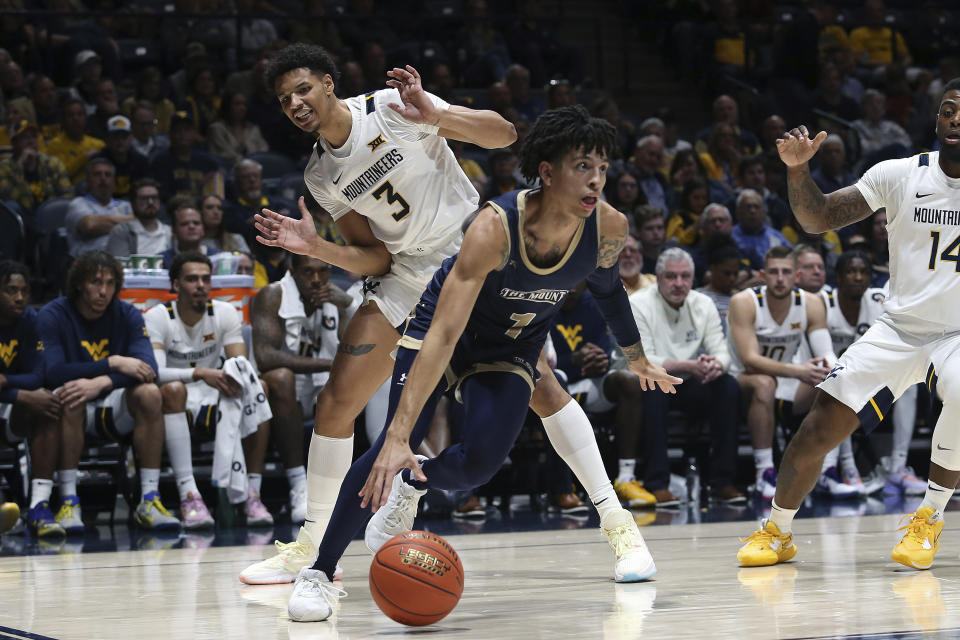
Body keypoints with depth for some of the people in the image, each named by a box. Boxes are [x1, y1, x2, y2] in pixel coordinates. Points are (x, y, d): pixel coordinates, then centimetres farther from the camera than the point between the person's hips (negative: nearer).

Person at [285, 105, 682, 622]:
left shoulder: (609, 227, -22)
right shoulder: (495, 227, -36)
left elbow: (605, 285, 5)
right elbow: (443, 335, -41)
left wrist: (636, 357, 20)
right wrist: (400, 437, -48)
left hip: (512, 345, 3)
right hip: (447, 318, -3)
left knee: (481, 460, -20)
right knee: (395, 441, -22)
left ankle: (410, 486, 15)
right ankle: (319, 572, -11)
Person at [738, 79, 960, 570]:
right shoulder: (899, 174, -2)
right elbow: (818, 218, -3)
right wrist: (797, 169, -19)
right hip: (898, 328, 2)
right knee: (822, 426, -9)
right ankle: (777, 530, 15)